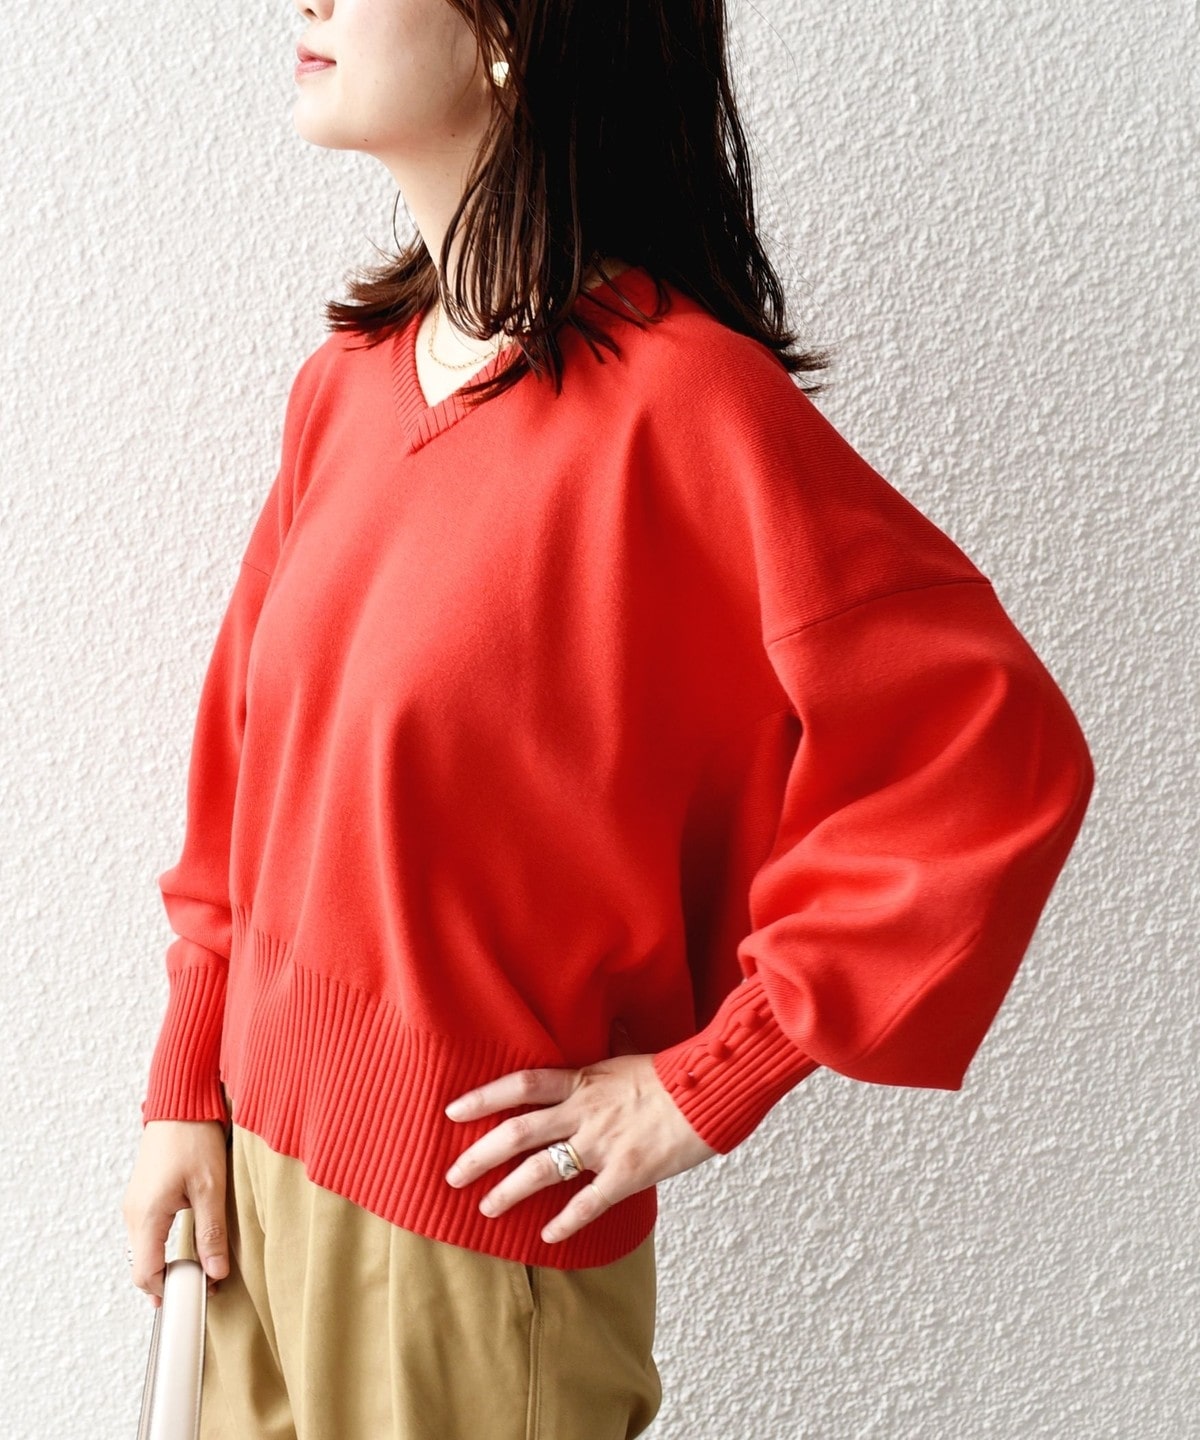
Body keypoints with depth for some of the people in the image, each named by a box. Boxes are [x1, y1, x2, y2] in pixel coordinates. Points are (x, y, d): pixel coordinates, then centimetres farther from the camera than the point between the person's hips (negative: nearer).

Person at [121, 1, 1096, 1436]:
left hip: (479, 1221, -6)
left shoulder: (677, 399, -19)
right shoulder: (347, 379, 2)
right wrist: (187, 1086, 5)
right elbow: (248, 755, 9)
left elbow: (1002, 758, -22)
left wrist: (705, 1082, -17)